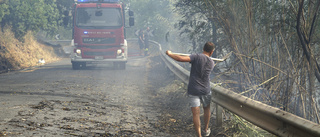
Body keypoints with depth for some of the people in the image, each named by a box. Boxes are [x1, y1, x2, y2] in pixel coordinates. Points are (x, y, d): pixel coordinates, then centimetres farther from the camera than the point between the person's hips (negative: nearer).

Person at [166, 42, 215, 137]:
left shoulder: (196, 57, -13)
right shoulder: (211, 63, -2)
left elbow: (181, 59, -24)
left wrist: (170, 54, -9)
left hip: (193, 91, -3)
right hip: (205, 90, 3)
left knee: (196, 114, -1)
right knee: (206, 108, 27)